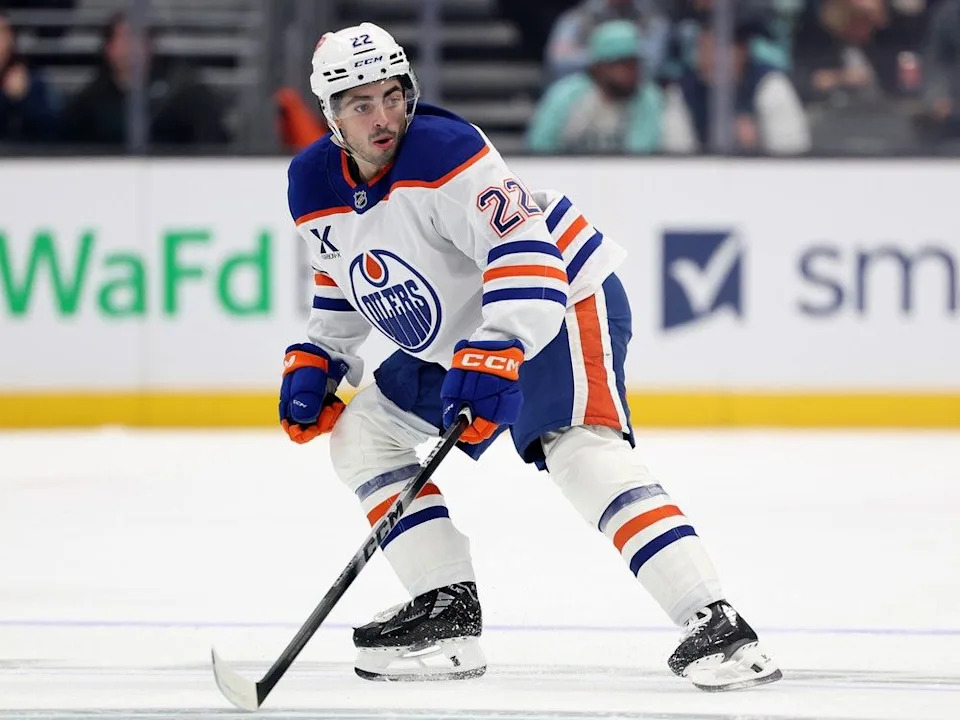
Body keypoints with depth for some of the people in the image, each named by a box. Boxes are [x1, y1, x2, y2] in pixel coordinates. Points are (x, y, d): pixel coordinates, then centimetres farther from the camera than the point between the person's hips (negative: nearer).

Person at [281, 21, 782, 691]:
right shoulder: (313, 187, -2)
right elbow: (342, 281, 19)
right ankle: (448, 615, 5)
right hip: (456, 338, 9)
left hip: (562, 296, -9)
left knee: (583, 453, -28)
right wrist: (315, 362, 9)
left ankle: (718, 629, -38)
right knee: (360, 434, 7)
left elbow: (524, 250, -35)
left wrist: (494, 356, -45)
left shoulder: (444, 152, -27)